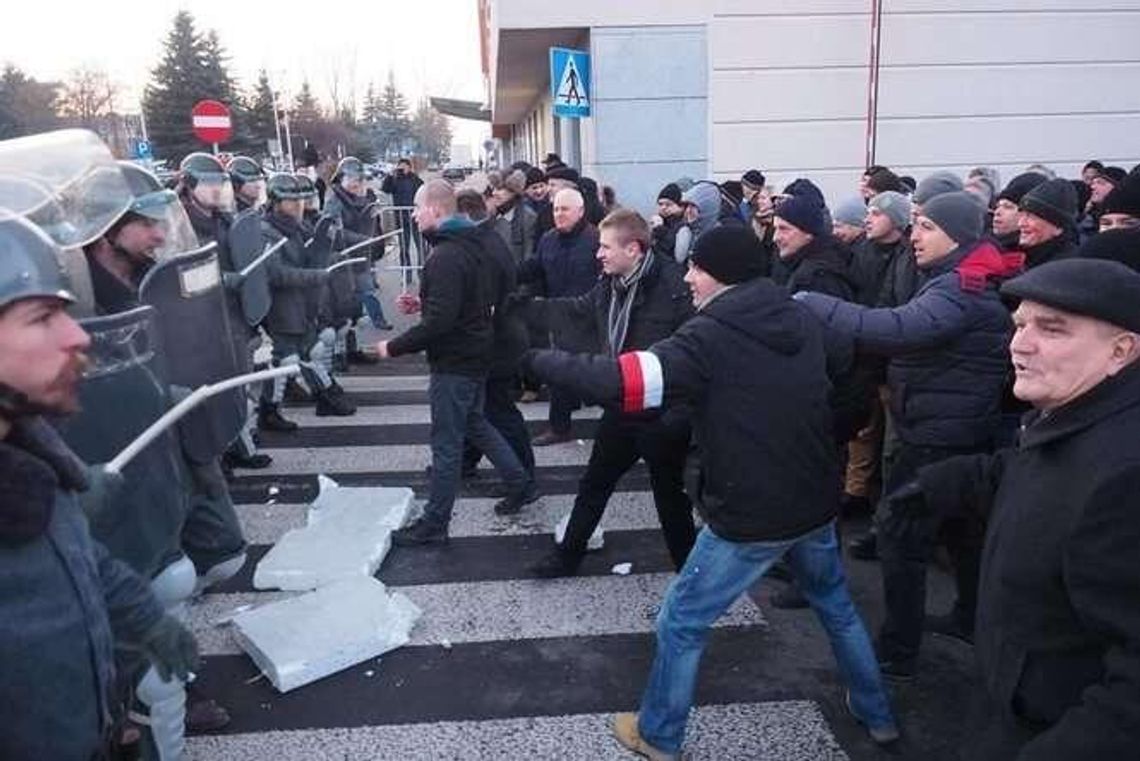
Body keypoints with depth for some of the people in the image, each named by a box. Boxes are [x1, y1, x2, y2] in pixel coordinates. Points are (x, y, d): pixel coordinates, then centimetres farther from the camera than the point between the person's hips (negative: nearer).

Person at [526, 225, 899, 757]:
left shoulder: (710, 336, -18)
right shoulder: (802, 321, 3)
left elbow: (617, 383, -27)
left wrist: (541, 359, -13)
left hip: (750, 516, -7)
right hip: (816, 503, 7)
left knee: (681, 623, 12)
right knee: (835, 603, 31)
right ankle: (876, 714, 46)